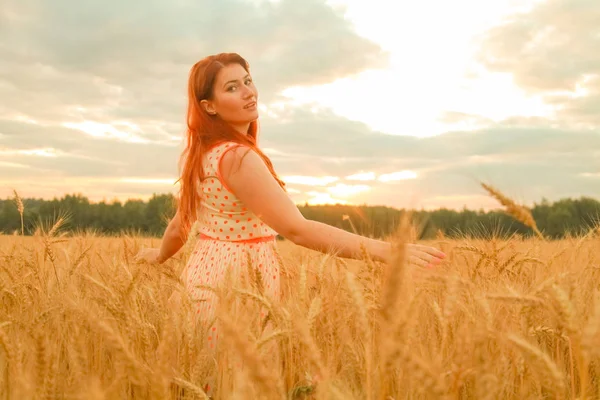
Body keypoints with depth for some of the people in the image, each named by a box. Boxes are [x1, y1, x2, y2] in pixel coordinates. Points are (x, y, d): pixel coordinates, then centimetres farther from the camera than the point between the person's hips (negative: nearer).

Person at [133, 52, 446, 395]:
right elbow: (296, 229, -28)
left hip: (205, 272, 9)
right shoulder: (237, 157, -21)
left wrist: (160, 255, 40)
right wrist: (382, 249, -31)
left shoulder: (198, 154, 8)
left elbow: (182, 221, 18)